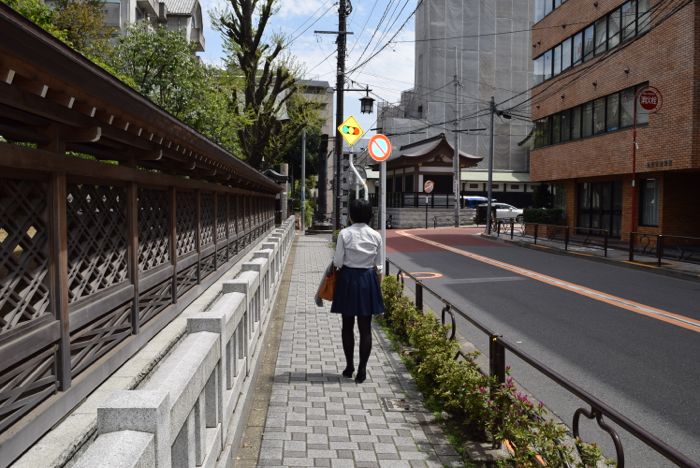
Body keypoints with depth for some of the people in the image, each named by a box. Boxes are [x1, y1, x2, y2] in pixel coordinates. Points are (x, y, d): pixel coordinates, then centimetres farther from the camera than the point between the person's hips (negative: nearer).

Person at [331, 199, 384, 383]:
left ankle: (349, 366, 22)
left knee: (347, 326, 13)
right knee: (365, 328, 7)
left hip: (348, 279, -1)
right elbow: (378, 264, 3)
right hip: (368, 279, 2)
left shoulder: (345, 234, -10)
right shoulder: (376, 235, -3)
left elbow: (338, 262, -9)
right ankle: (362, 370, 8)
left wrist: (336, 263, 13)